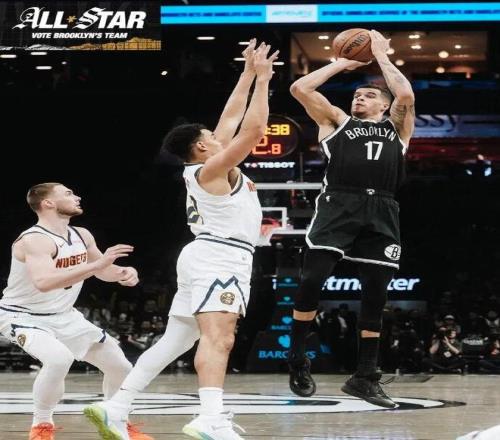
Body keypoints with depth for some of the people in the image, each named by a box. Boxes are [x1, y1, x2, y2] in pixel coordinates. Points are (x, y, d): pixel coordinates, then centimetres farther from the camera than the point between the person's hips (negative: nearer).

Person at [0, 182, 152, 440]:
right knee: (59, 358, -36)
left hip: (63, 316, 8)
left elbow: (103, 270, 15)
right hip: (23, 316, -8)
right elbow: (43, 282, -46)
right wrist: (97, 263, -46)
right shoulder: (35, 240, -27)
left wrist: (123, 273, -9)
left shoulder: (81, 236, -1)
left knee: (120, 367, 6)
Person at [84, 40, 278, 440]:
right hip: (219, 258, -10)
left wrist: (248, 75, 27)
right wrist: (262, 79, -8)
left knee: (173, 342, 9)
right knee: (218, 338, -26)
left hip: (209, 258, 10)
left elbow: (233, 118, 27)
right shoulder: (212, 169, -7)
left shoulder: (210, 167, 19)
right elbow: (254, 130, -14)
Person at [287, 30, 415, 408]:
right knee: (311, 281, -14)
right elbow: (300, 88, 12)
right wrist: (342, 64, 18)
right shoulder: (336, 121, 22)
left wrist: (381, 56, 13)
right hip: (338, 206, -1)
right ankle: (298, 360, 3)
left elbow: (406, 96, 2)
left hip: (381, 213, 1)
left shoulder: (397, 128, 22)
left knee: (376, 295, 2)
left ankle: (365, 377, 11)